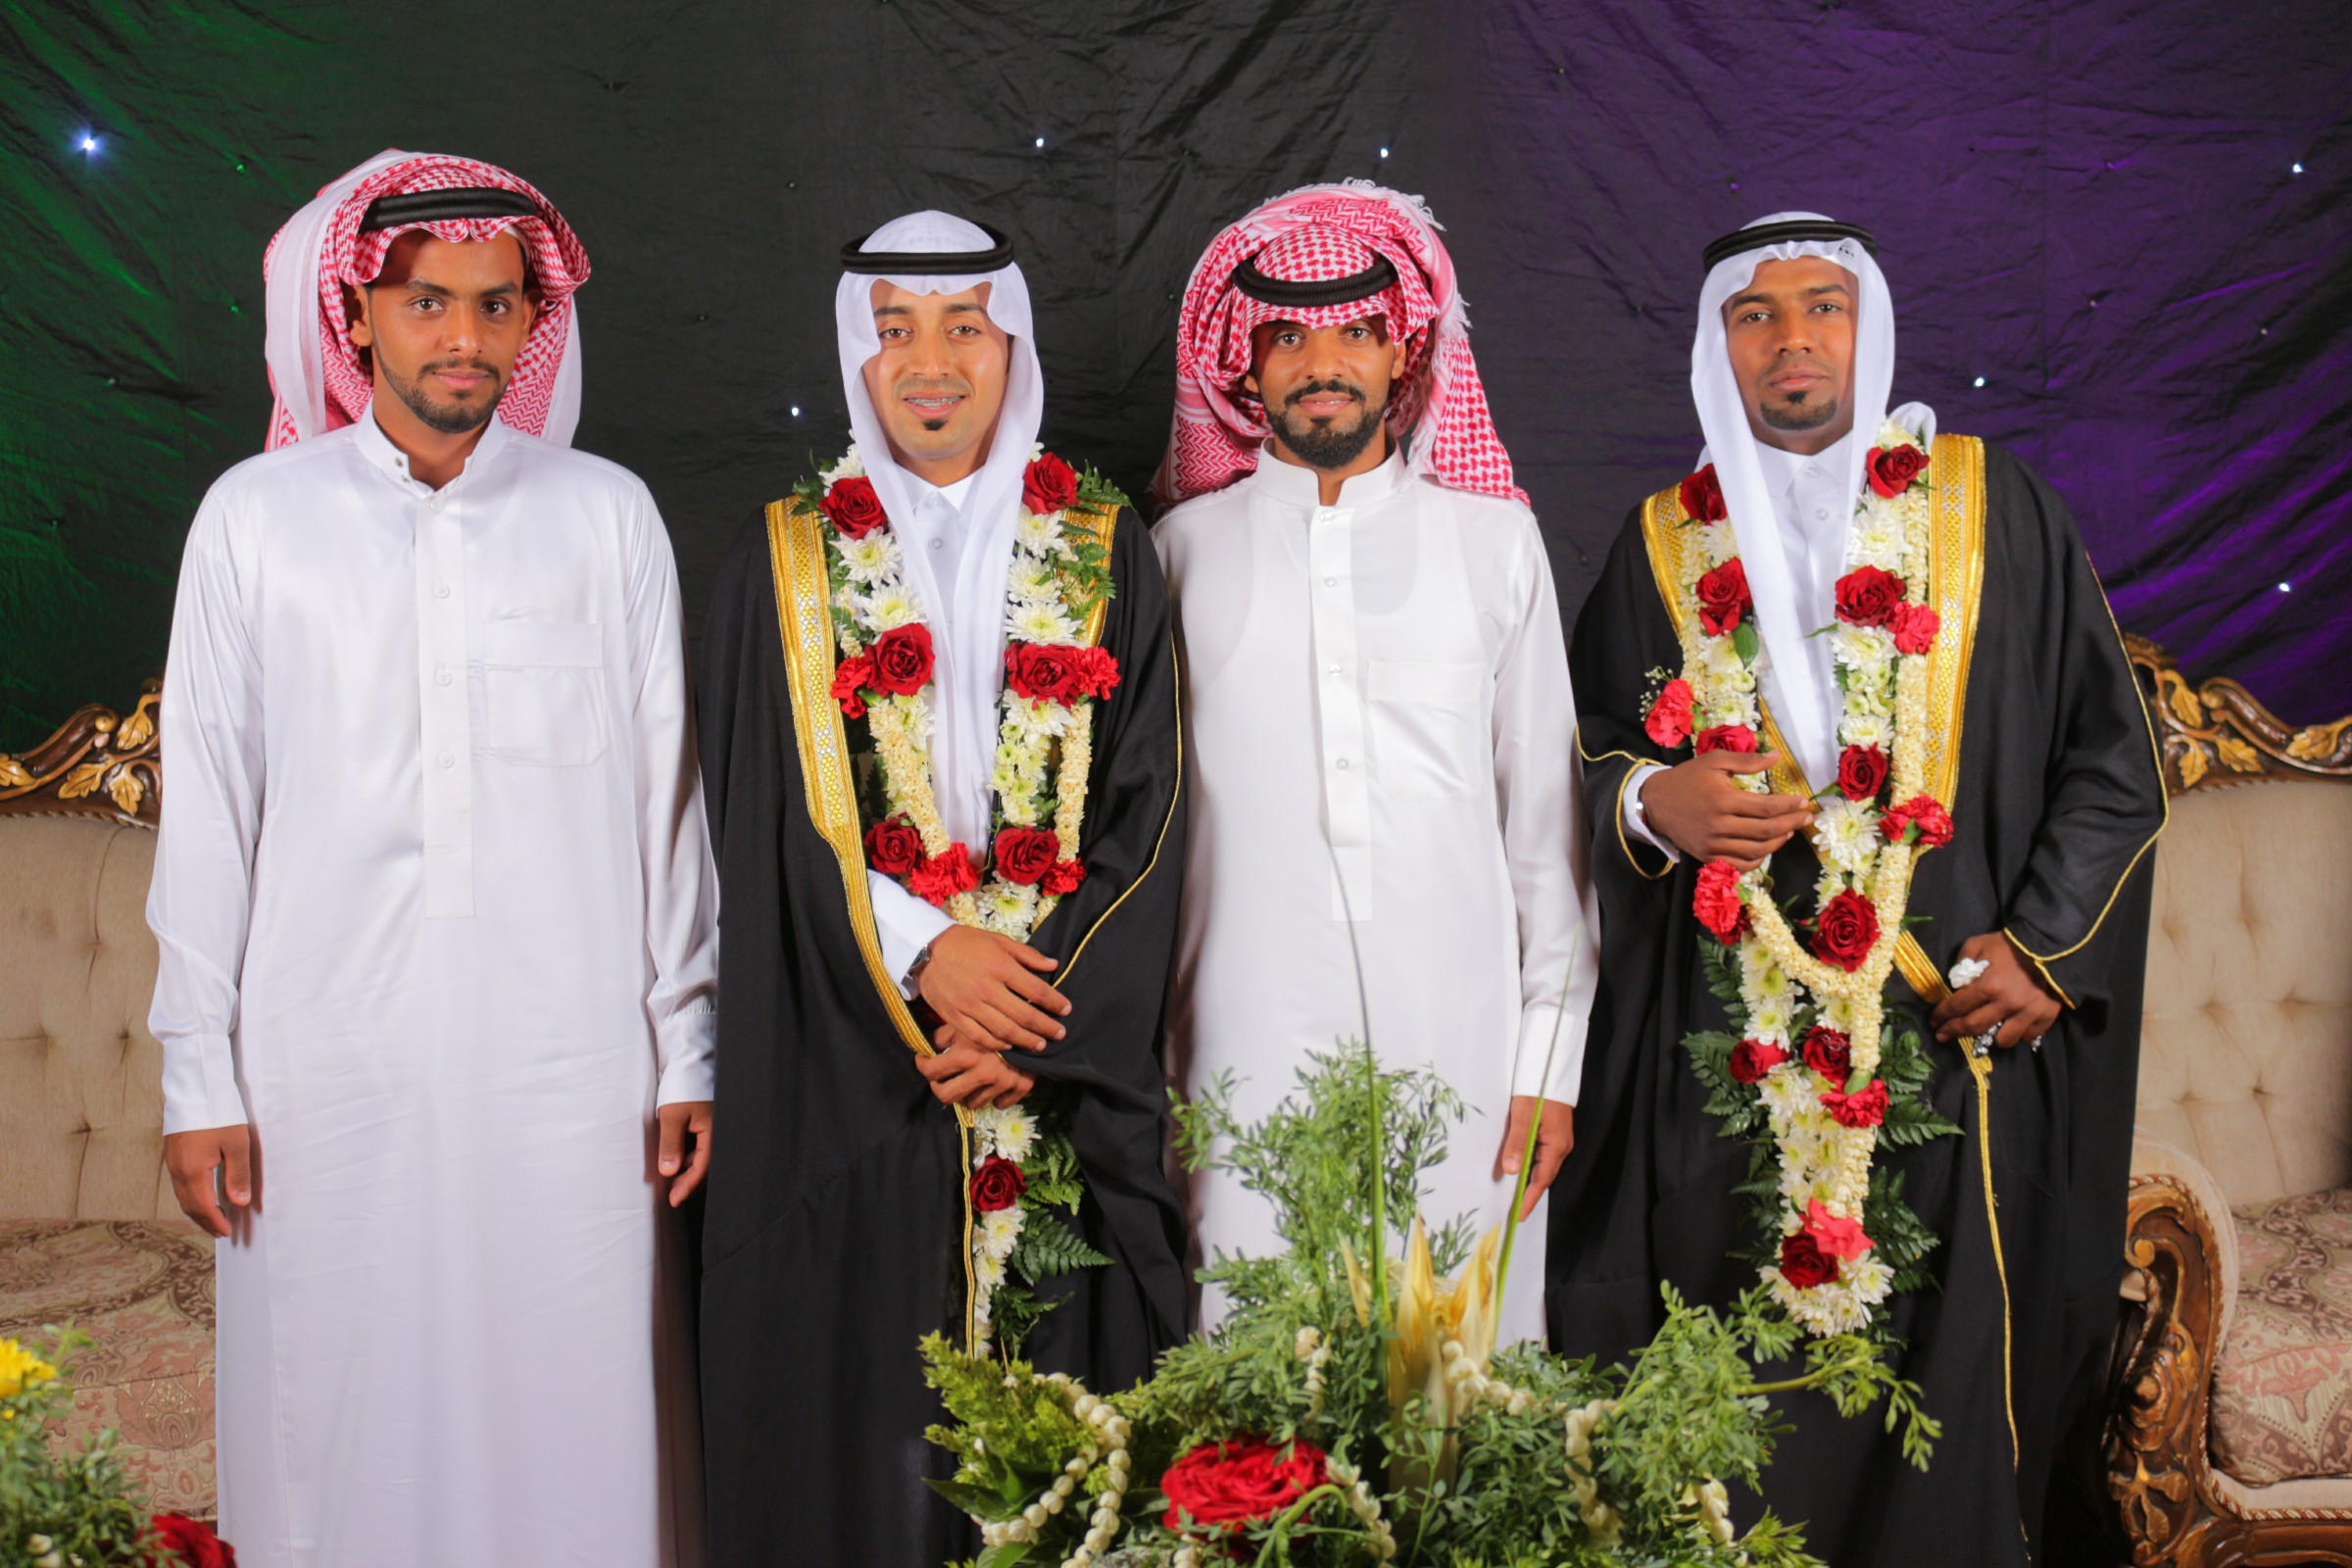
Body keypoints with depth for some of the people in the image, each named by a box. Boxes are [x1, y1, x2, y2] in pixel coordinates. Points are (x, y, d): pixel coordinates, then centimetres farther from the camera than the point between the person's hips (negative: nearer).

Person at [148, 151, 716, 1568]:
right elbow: (208, 811, 6)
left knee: (575, 1431, 3)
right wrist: (200, 1079, 2)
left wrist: (687, 1052, 5)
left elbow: (664, 796, 7)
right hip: (328, 1071, 0)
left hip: (569, 1075, 0)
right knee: (342, 1429, 5)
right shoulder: (256, 517, 5)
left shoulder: (608, 515, 6)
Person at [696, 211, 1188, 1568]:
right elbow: (768, 816, 0)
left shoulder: (1106, 553, 6)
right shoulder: (785, 562, 7)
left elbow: (1147, 810, 0)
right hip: (849, 1073, 0)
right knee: (863, 1419, 3)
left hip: (1065, 1071, 0)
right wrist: (918, 954, -14)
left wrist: (1035, 1011, -12)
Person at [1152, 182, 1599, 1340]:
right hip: (1250, 1052, 0)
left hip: (1463, 1054, 1)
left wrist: (1553, 1054, 4)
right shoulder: (1185, 551, 6)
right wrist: (1141, 1072, 7)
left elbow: (1545, 808, 9)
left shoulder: (1493, 540, 9)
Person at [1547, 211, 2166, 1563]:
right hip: (1724, 1053, 1)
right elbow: (1591, 747, 15)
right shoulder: (1666, 542, 11)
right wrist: (1651, 803, -7)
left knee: (1938, 1367, 0)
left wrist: (2049, 943, -5)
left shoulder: (1995, 510, 5)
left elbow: (2113, 756, 6)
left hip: (1952, 1032, -1)